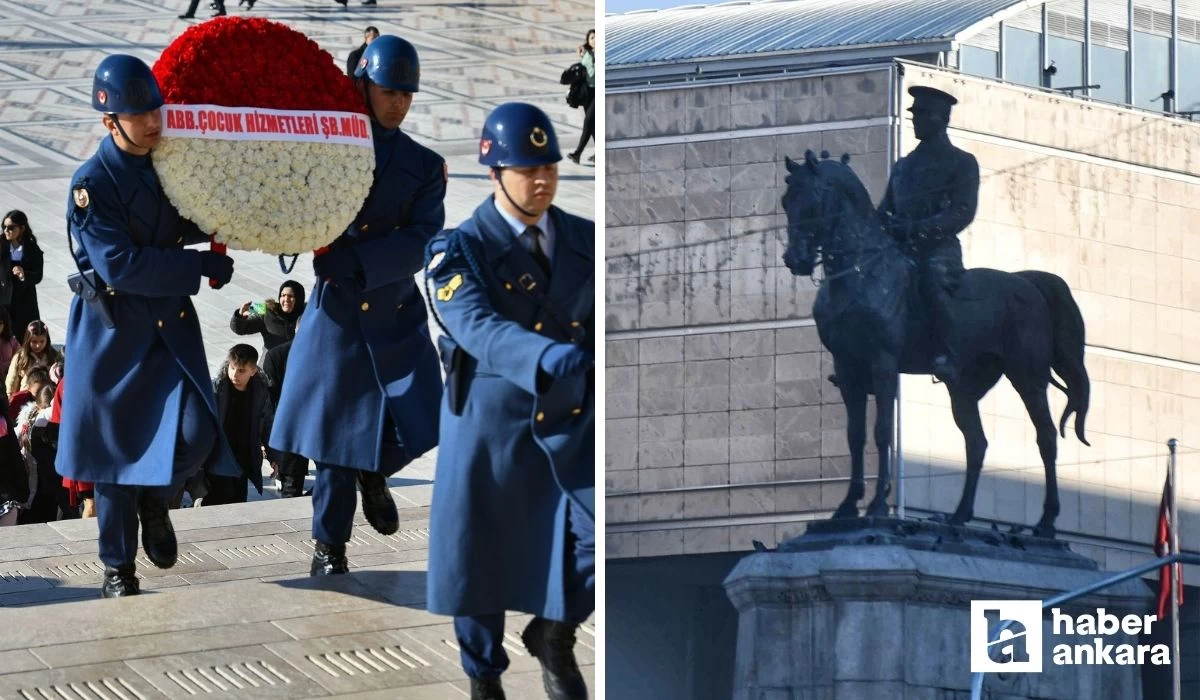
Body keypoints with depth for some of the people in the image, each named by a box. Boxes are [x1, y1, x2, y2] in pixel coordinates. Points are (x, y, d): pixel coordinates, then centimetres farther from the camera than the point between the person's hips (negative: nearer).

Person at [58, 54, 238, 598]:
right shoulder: (92, 183, -16)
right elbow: (119, 266, -24)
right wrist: (204, 266, -21)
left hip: (171, 323, 4)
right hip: (114, 328, -4)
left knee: (194, 434, -13)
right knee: (119, 447, 5)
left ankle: (155, 501, 20)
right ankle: (118, 567, 20)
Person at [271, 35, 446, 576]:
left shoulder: (425, 165, 5)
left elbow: (421, 242, -7)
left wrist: (356, 260, -19)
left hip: (398, 313, 1)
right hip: (338, 311, -1)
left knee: (414, 422, -6)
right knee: (336, 424, 0)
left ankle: (374, 474, 28)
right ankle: (329, 543, 11)